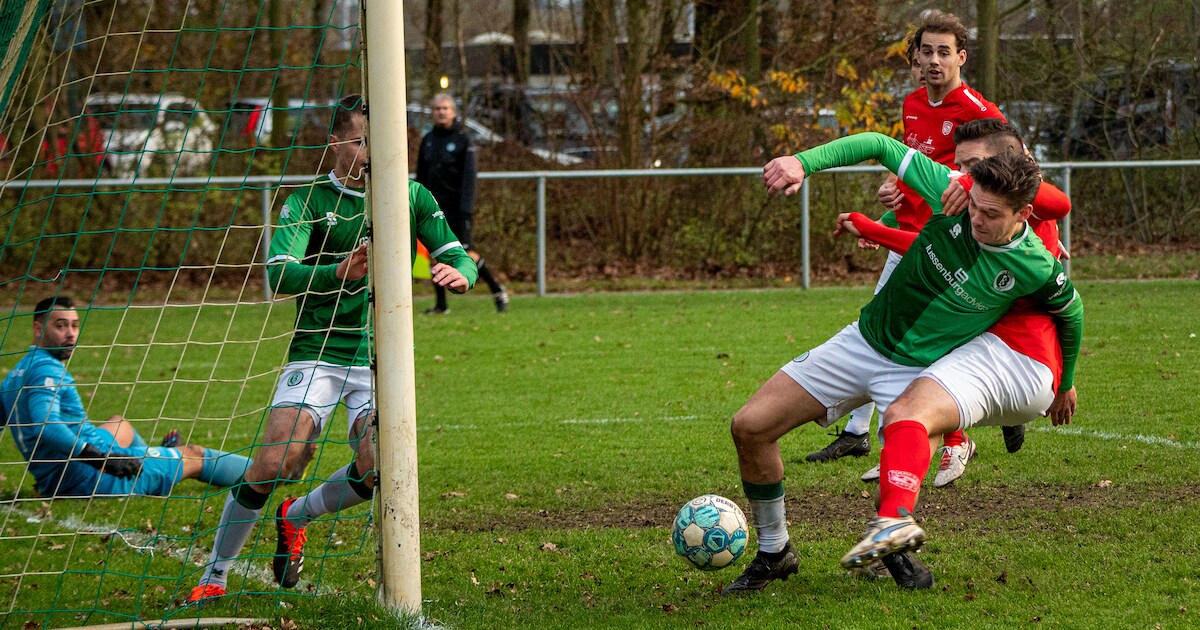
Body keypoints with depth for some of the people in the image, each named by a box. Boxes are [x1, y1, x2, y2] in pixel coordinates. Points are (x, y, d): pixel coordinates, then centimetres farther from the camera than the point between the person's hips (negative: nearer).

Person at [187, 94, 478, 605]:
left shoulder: (411, 197, 7)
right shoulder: (307, 200, -2)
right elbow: (279, 273, -15)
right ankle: (214, 577, -2)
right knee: (272, 464, -18)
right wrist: (338, 273, -34)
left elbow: (459, 258, 3)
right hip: (317, 351, -2)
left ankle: (295, 517, 16)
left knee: (375, 472, -15)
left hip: (381, 359, 2)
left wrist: (459, 275, -23)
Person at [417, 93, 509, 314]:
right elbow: (421, 176, 17)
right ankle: (441, 304, 5)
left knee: (467, 252, -9)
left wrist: (466, 208, -18)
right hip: (434, 208, 5)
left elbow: (469, 177, -9)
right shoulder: (428, 140, 12)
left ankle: (497, 290, 7)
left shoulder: (463, 140, -3)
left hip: (456, 208, -5)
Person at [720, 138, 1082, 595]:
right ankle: (773, 554, 15)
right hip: (864, 340, 3)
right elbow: (881, 145, -9)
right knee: (749, 427, -4)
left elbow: (1070, 312, 3)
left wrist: (1065, 382, 19)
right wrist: (804, 162, -23)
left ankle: (889, 541, 10)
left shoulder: (1037, 268, -20)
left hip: (918, 373, -3)